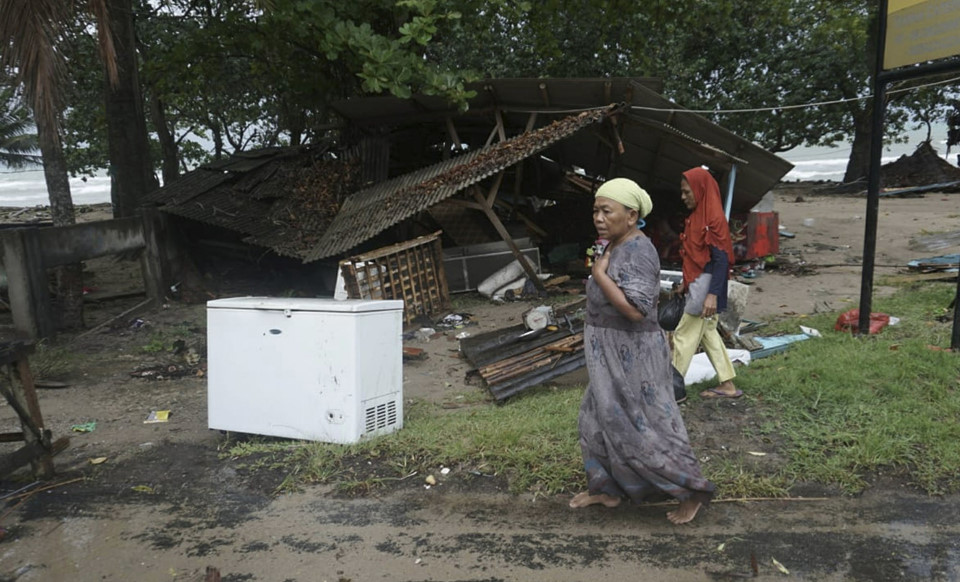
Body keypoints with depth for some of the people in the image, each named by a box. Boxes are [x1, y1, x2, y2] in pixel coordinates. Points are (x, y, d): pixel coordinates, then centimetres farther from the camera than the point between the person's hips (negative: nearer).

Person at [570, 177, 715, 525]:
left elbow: (635, 310, -31)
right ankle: (607, 489, 33)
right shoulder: (615, 246, 7)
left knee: (646, 427, 2)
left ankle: (693, 492, 18)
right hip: (613, 355, 10)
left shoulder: (637, 252, -23)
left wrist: (599, 274, -23)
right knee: (601, 418, 18)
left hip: (632, 356, -10)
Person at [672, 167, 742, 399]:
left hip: (706, 286, -10)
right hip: (698, 284, 10)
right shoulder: (697, 216, 11)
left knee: (683, 336, -2)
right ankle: (728, 386, 22)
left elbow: (721, 258, -21)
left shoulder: (713, 219, -17)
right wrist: (686, 284, 22)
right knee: (708, 334, 14)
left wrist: (712, 294, -26)